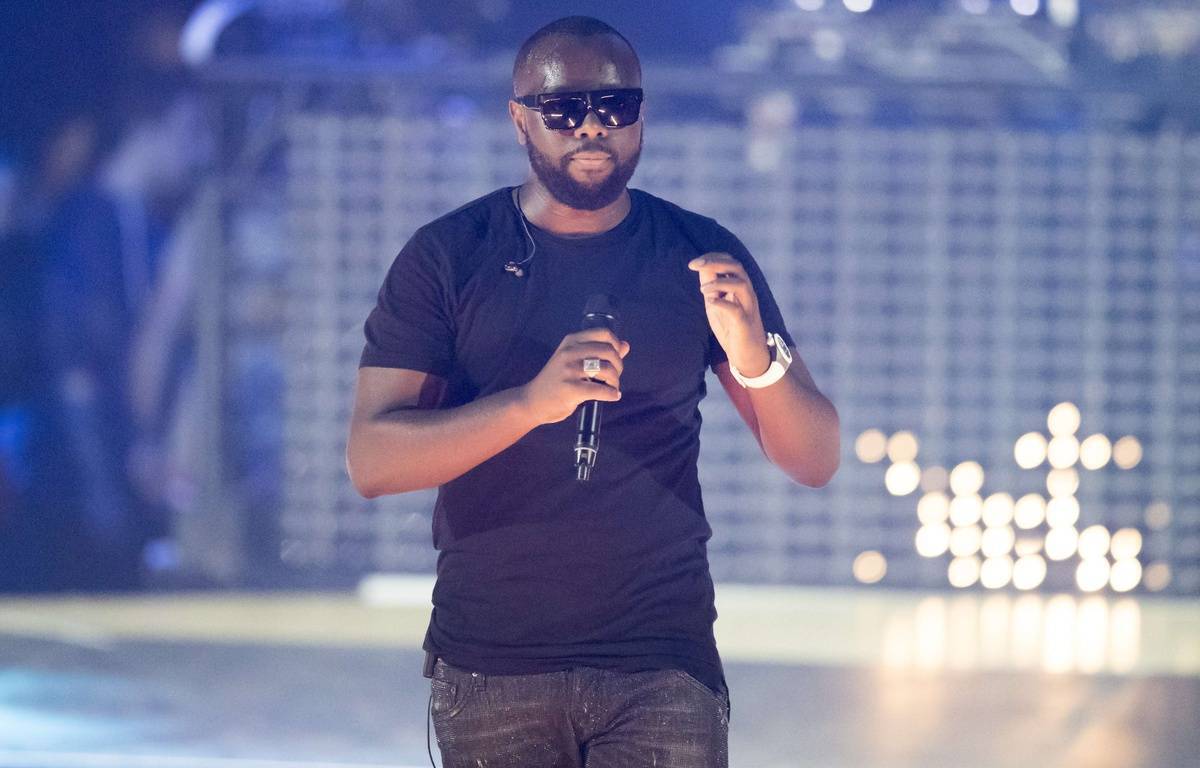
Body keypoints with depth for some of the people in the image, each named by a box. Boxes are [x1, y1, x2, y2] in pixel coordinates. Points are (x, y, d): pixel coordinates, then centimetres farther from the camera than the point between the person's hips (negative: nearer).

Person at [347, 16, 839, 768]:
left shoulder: (702, 256, 4)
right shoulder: (448, 257, 1)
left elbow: (815, 460, 1)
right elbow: (373, 461, -9)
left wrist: (755, 357, -20)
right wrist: (532, 402, -25)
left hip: (663, 664, 0)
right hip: (490, 669, 0)